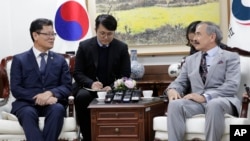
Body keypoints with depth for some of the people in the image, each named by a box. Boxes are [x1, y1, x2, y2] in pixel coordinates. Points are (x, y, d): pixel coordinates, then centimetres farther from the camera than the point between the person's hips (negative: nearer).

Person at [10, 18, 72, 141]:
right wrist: (38, 97, -17)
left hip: (52, 103, 2)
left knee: (58, 109, -34)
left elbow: (67, 87, 7)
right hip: (27, 104, -1)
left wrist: (50, 93, -16)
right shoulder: (19, 59, 9)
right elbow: (16, 89, -1)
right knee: (28, 113, -37)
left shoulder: (60, 60, 16)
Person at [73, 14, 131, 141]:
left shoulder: (122, 47, 2)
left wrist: (112, 87, -20)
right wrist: (91, 83, -22)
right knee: (82, 97, -35)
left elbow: (125, 75, 1)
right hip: (89, 87, 0)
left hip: (112, 88, 0)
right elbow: (77, 73, 0)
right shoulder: (84, 46, 0)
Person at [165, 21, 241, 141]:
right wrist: (172, 90, -8)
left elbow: (232, 86, -6)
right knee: (175, 104, -28)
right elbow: (180, 82, 19)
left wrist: (205, 96, -20)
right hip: (197, 102, 4)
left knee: (214, 104, -39)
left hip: (222, 101, -3)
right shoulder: (190, 60, 24)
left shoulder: (230, 57, 8)